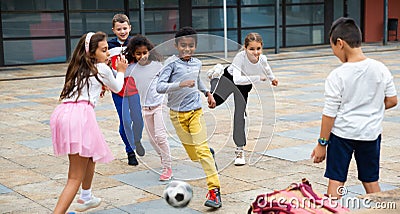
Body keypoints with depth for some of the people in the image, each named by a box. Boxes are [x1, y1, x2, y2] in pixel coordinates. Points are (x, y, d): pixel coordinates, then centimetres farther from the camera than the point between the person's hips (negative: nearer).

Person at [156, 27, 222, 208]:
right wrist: (180, 84, -32)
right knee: (192, 152, 7)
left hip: (195, 111, 2)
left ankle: (214, 189, -14)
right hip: (177, 113, -2)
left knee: (202, 149, -11)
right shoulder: (171, 63, -10)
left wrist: (207, 92, 19)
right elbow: (160, 87, -20)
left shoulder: (197, 63, 6)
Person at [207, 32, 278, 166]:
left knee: (240, 112, -2)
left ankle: (240, 148, 9)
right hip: (229, 78, -3)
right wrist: (259, 78, -52)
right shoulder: (240, 57, -39)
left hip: (245, 86, 3)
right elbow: (237, 79, -50)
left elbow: (266, 68, 3)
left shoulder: (262, 59, -24)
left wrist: (272, 78, 22)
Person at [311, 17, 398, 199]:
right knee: (371, 181, 15)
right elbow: (392, 100, 4)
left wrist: (321, 143, -5)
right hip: (371, 132, 4)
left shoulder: (337, 76, -16)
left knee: (335, 180, 5)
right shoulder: (381, 69, -4)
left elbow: (329, 114, -13)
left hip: (342, 133, -4)